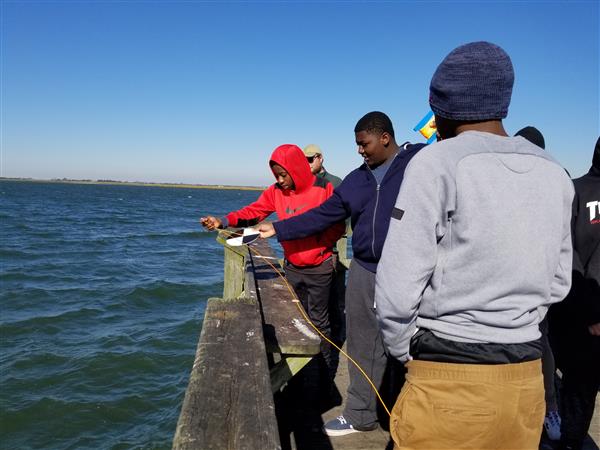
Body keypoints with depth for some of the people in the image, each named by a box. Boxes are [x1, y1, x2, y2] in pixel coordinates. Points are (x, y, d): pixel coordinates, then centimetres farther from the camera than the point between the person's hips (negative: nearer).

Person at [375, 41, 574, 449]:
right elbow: (558, 282, 13)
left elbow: (397, 289, -15)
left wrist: (408, 353, 1)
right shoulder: (555, 174, 5)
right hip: (527, 375, 6)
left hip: (449, 378, -6)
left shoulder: (437, 163, -14)